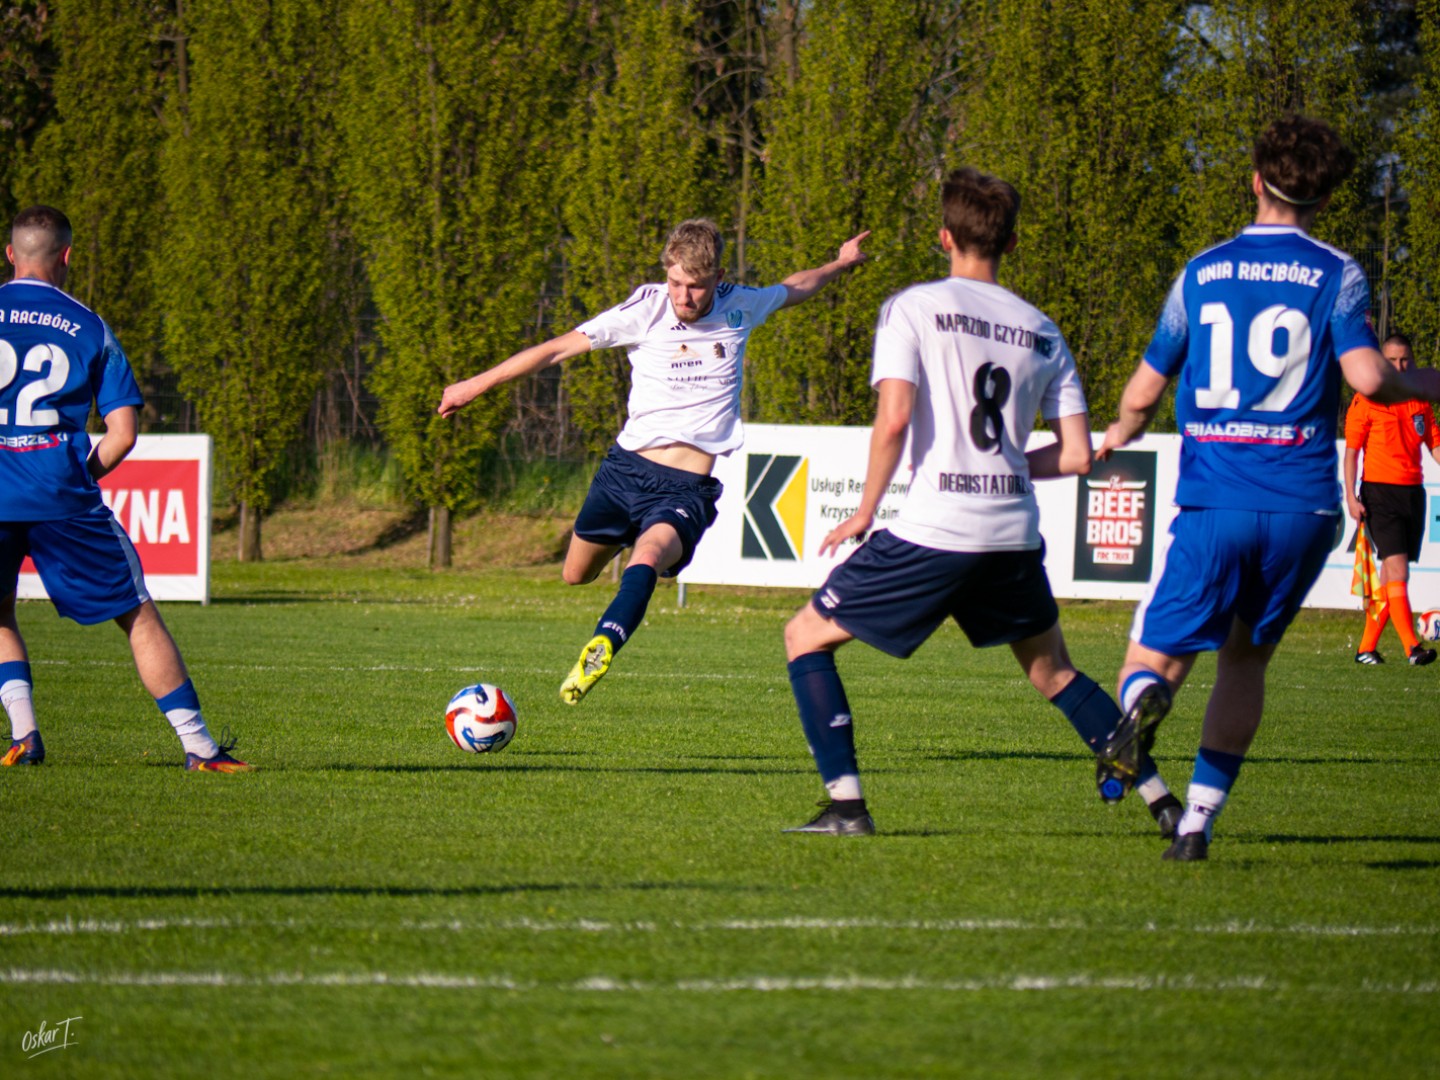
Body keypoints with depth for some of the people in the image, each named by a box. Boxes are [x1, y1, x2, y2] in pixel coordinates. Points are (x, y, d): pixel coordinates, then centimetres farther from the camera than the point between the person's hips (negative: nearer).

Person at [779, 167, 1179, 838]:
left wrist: (864, 512, -1)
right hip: (1015, 535, 5)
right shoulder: (1043, 332, 12)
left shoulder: (913, 308, -1)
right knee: (1051, 671, 25)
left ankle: (846, 804, -1)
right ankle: (1160, 799, 18)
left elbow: (893, 420, -14)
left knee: (806, 637, 10)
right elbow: (1076, 457, 8)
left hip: (933, 530, -5)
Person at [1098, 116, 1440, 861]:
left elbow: (1144, 391, 14)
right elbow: (1367, 378, -14)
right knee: (1245, 659, 18)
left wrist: (1120, 432, 37)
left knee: (1154, 655, 4)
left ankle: (1144, 703, -34)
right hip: (1302, 504, 0)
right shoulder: (1336, 275, 1)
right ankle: (1198, 818, 9)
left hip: (1213, 503, 0)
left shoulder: (1203, 272, 9)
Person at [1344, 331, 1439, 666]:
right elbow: (1351, 451, -3)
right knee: (1397, 567, -15)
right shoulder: (1366, 400, -2)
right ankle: (1411, 647, -20)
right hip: (1379, 491, -6)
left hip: (1412, 492, 6)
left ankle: (1367, 647, 14)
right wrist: (1351, 497, -11)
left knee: (1392, 574, 6)